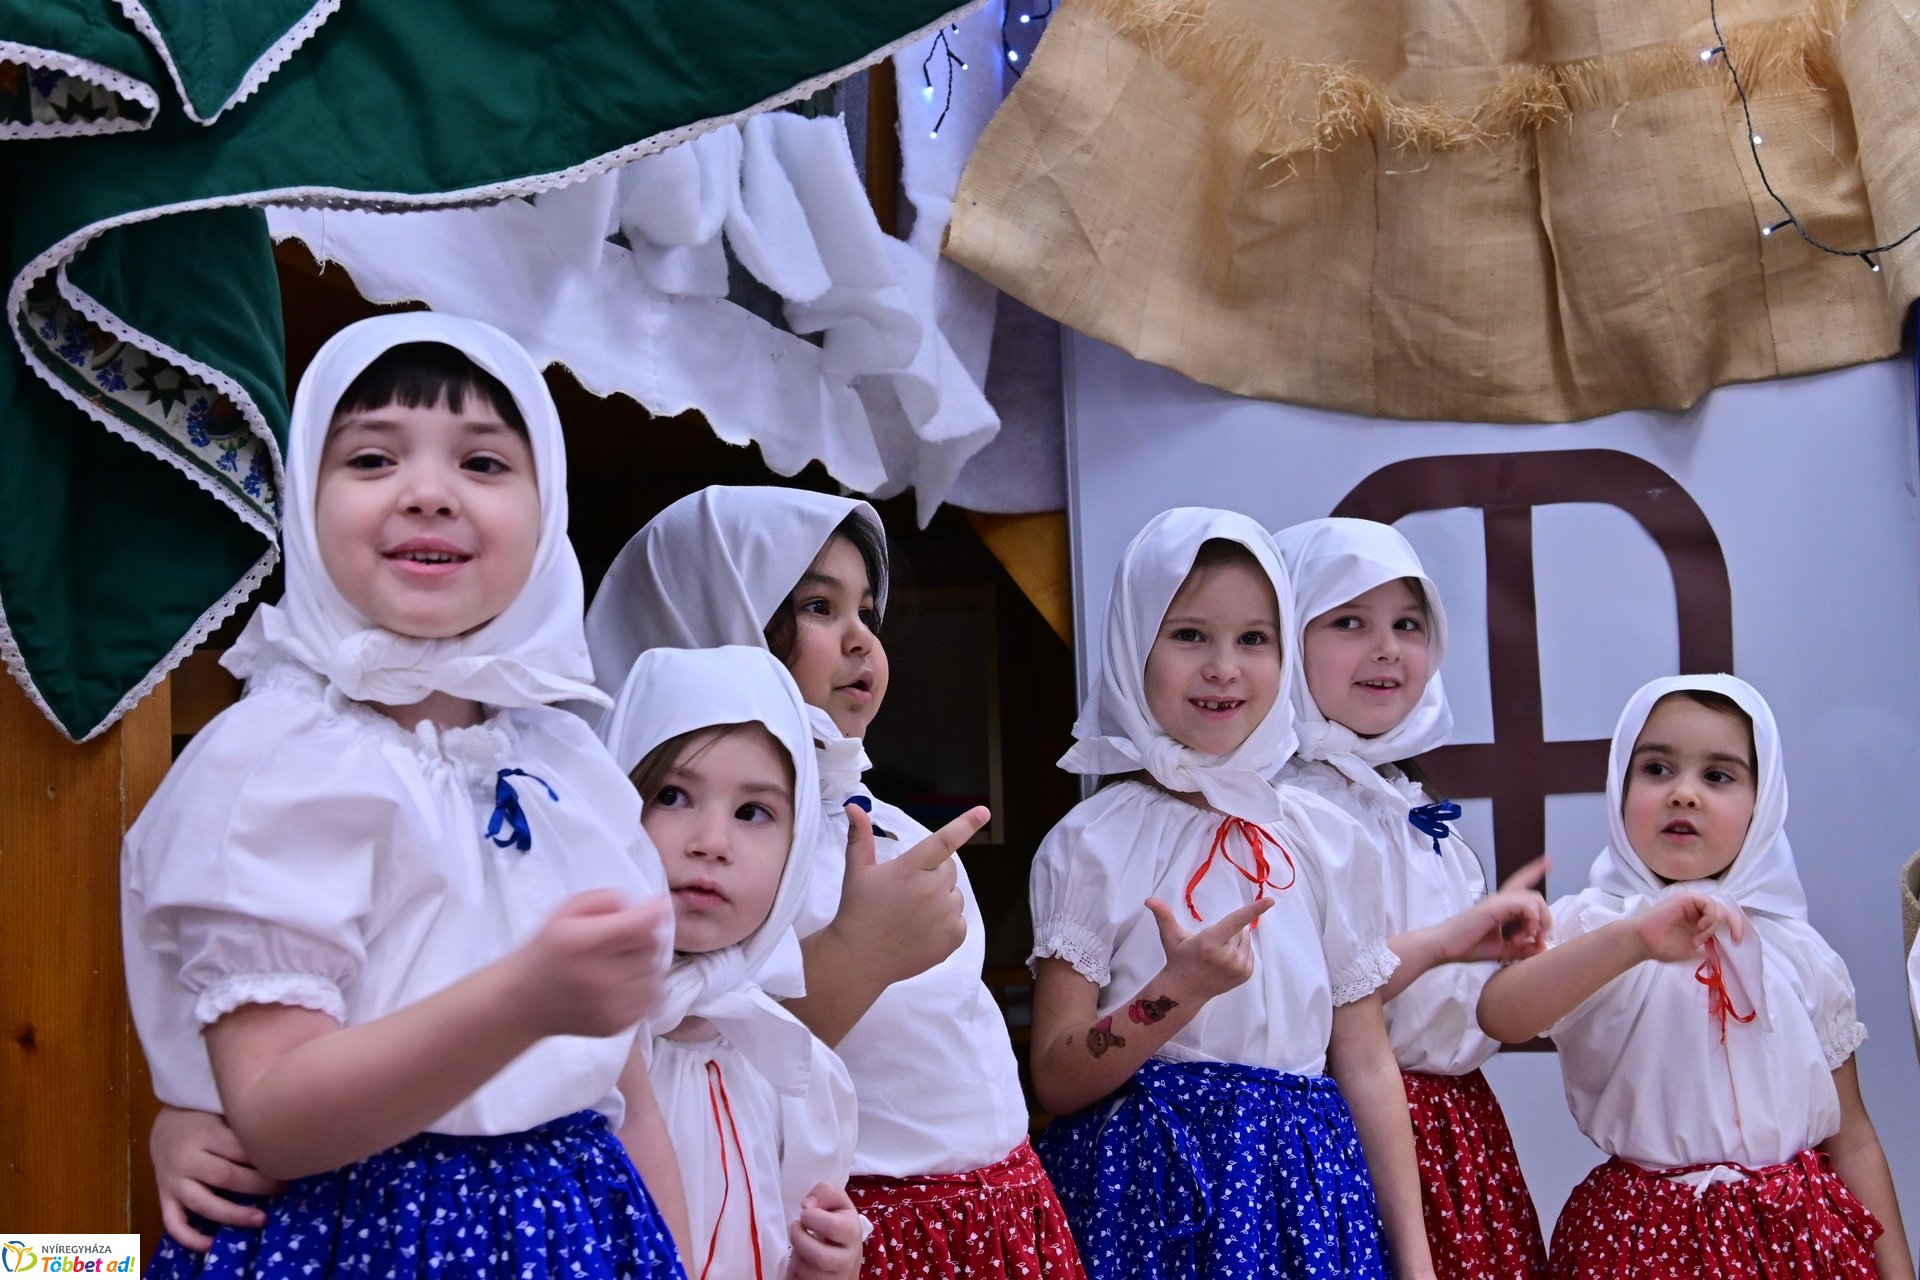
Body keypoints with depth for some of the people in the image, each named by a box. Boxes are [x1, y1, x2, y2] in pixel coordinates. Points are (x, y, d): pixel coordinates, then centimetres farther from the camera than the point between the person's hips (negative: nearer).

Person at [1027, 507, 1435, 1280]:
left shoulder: (1331, 841, 5)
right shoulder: (1090, 845, -5)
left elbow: (1366, 1064, 7)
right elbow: (1056, 1081, -7)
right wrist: (1178, 994, -21)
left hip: (1309, 1187, 3)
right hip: (1152, 1190, -3)